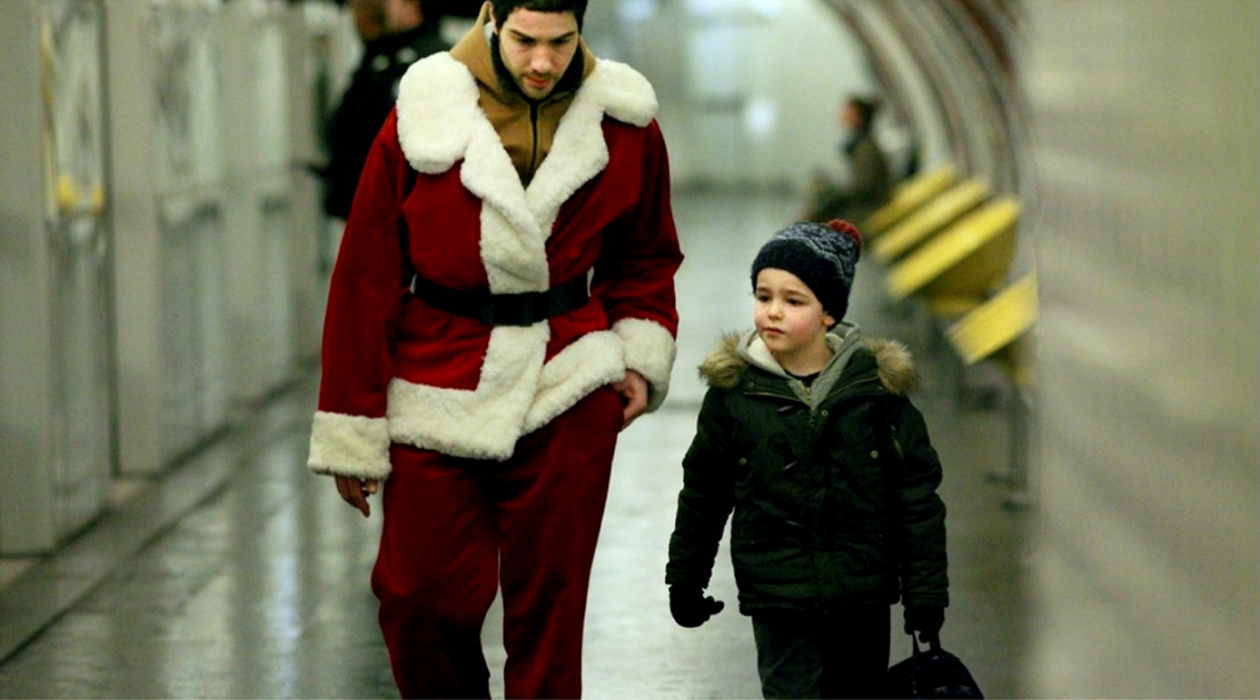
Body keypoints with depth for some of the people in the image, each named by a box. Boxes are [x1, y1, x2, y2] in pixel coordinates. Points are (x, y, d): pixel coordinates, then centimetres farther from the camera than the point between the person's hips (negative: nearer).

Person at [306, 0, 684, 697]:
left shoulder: (624, 125, 0)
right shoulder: (422, 121, -7)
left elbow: (645, 255, 18)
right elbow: (365, 277, -2)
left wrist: (641, 352, 0)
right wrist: (353, 435, -3)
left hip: (568, 390, 1)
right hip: (438, 389, -1)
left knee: (548, 605, 3)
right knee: (420, 599, -1)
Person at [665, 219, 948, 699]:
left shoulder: (876, 384, -4)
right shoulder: (735, 389, -3)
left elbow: (917, 492, 1)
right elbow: (703, 492, 9)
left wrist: (926, 589, 0)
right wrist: (686, 579, 13)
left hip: (863, 593, 1)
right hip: (777, 596, -1)